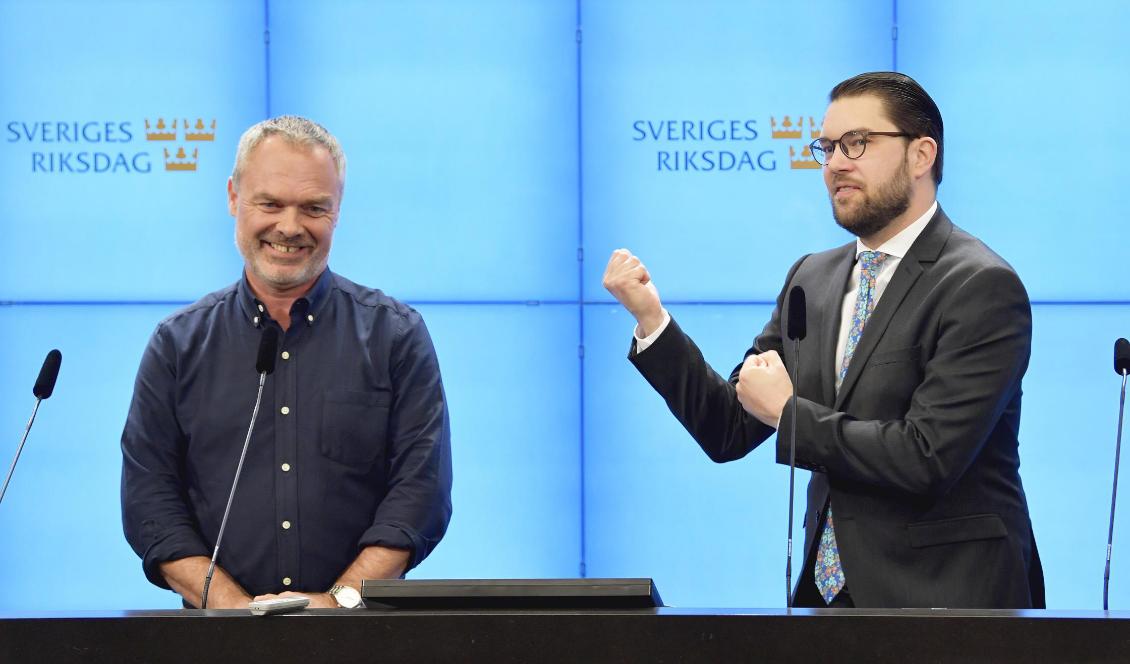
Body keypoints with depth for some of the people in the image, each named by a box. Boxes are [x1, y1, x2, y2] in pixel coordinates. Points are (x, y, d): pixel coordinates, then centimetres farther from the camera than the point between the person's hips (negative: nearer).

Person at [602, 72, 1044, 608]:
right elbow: (730, 432, 11)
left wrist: (788, 412, -9)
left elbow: (925, 459, -20)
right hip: (828, 586, 6)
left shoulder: (982, 287, -11)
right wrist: (651, 319, -1)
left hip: (945, 598, -6)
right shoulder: (812, 278, 12)